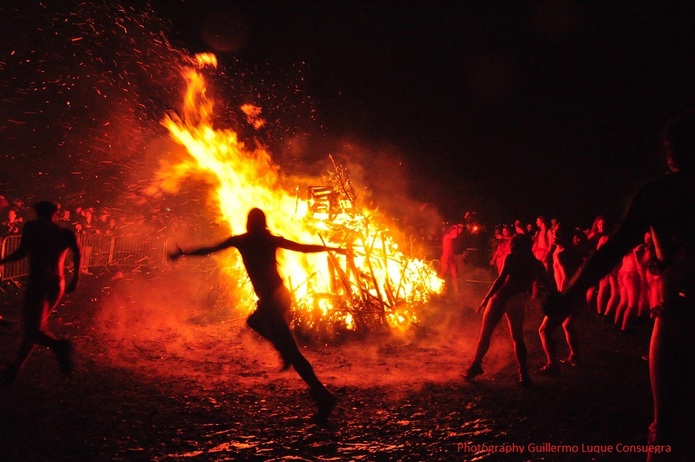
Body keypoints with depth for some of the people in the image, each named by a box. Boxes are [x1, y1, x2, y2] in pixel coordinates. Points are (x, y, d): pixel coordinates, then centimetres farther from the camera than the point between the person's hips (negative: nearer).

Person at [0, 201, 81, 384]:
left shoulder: (33, 227, -4)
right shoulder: (65, 233, 4)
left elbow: (22, 252, -11)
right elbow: (77, 253, -2)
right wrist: (75, 279, 0)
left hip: (39, 283, -5)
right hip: (57, 284, 5)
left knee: (32, 328, -3)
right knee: (34, 326, 17)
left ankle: (58, 345, -28)